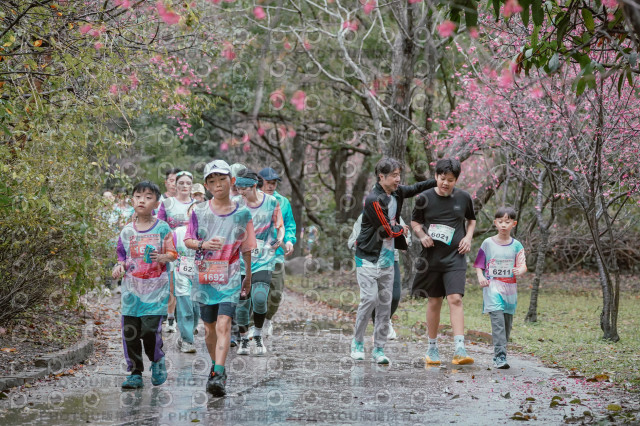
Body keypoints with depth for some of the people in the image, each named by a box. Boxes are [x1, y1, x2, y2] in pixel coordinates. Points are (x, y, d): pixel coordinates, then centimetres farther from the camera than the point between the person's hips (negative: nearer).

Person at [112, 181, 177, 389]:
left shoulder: (162, 228, 1)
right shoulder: (127, 231, 9)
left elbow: (172, 254, 2)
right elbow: (124, 257, 17)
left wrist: (161, 258, -18)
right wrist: (120, 267, -3)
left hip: (155, 287, -3)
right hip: (131, 288, 3)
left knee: (150, 329, -12)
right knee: (129, 331, -1)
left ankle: (157, 361, 16)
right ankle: (135, 372, 10)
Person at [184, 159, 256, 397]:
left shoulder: (242, 213, 1)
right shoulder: (199, 212, 2)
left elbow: (246, 248, 9)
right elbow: (187, 241, 3)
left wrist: (248, 276, 16)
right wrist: (203, 245, -18)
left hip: (230, 278, -2)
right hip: (205, 277, 2)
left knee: (223, 325, -16)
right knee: (210, 328, 12)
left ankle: (218, 375, -23)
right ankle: (216, 366, 34)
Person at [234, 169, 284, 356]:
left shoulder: (271, 202, -3)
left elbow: (280, 226, 8)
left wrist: (279, 239, -10)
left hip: (264, 259, -1)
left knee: (259, 298, -17)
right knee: (242, 301, 1)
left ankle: (258, 336, 6)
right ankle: (244, 339, 21)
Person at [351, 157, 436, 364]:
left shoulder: (397, 193, 6)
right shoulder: (373, 200, -17)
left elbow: (416, 188, 24)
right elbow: (387, 230, -16)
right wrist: (402, 229, 4)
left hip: (387, 259, 7)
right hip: (368, 258, -7)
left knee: (385, 303, 3)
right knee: (369, 298, -12)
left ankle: (379, 349, 8)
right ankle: (357, 343, 5)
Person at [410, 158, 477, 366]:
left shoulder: (463, 197, 1)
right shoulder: (425, 198, -3)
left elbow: (471, 219, 19)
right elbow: (415, 221, 11)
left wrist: (468, 237, 1)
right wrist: (422, 235, -9)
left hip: (454, 257, 0)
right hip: (431, 257, 0)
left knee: (455, 299, -14)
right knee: (434, 302, 8)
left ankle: (460, 349, -19)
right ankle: (432, 347, 22)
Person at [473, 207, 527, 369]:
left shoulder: (516, 245, 7)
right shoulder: (488, 243, 3)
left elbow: (523, 265, 0)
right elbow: (479, 265, 8)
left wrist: (520, 271, -22)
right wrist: (480, 276, -11)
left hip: (510, 288, 3)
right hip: (492, 287, -3)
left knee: (507, 322, 7)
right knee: (497, 319, -17)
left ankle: (499, 355, 19)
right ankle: (500, 356, -23)